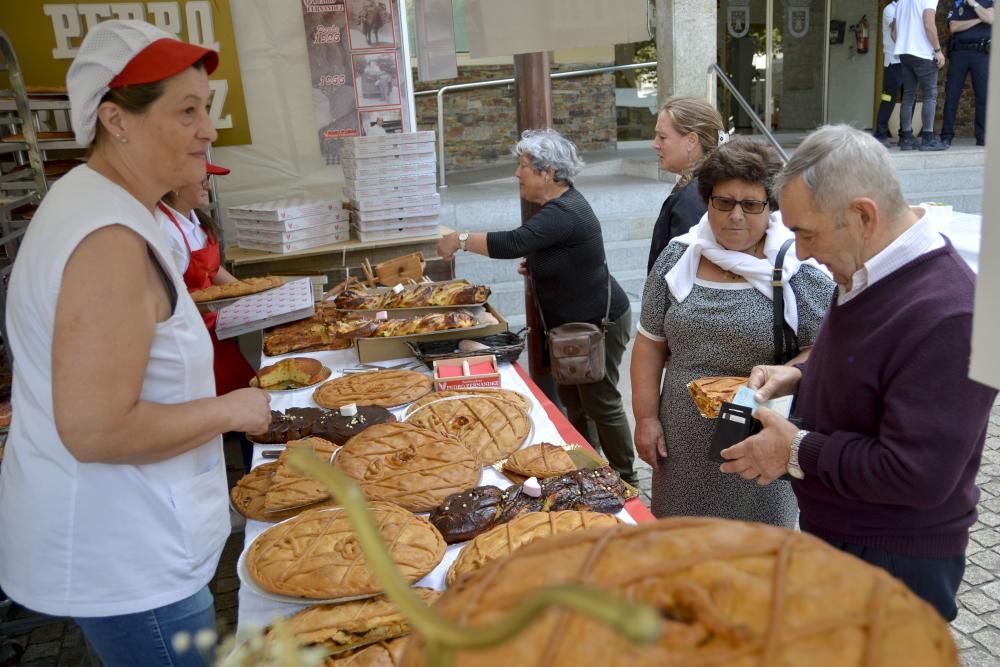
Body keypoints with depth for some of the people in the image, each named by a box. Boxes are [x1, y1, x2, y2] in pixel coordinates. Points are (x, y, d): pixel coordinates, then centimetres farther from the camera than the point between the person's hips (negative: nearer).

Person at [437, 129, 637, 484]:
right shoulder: (558, 203, 5)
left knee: (601, 404, 1)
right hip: (574, 321, 10)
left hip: (599, 322, -10)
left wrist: (461, 239, -25)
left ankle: (625, 478, 17)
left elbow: (512, 243, -37)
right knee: (571, 398, 18)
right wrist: (537, 265, 2)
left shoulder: (563, 214, -27)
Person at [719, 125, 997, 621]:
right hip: (833, 531, 9)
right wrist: (799, 375, 0)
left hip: (893, 562, -9)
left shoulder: (945, 316, -31)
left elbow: (916, 475, -31)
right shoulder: (870, 271, -1)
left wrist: (799, 452, -21)